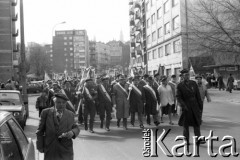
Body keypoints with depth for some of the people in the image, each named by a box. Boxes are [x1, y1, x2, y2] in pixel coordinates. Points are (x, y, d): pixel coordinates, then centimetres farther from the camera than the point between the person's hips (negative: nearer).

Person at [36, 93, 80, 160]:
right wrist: (40, 146, 2)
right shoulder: (46, 112, 2)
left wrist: (72, 132, -12)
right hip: (50, 150, -1)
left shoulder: (70, 114, 7)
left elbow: (76, 128, 11)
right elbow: (40, 131, 5)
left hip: (66, 150, 1)